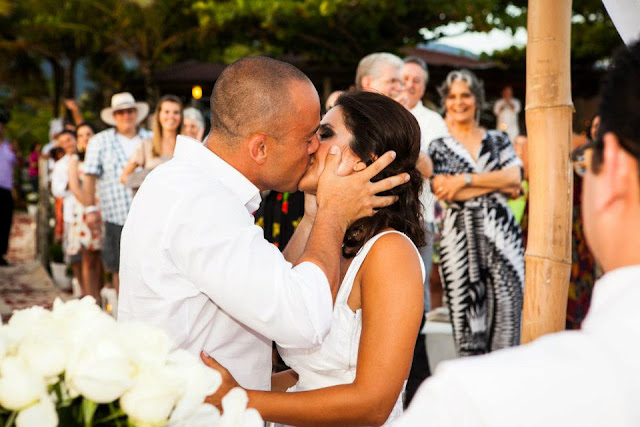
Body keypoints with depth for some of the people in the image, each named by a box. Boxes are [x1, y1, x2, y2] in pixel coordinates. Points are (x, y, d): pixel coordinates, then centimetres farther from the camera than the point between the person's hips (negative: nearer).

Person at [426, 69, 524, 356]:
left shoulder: (498, 140, 14)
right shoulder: (439, 147, 9)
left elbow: (514, 176, -2)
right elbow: (443, 190, -7)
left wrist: (465, 180, -10)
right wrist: (499, 182, -6)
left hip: (501, 232, 1)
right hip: (460, 236, -1)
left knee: (506, 309, -5)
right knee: (467, 319, -3)